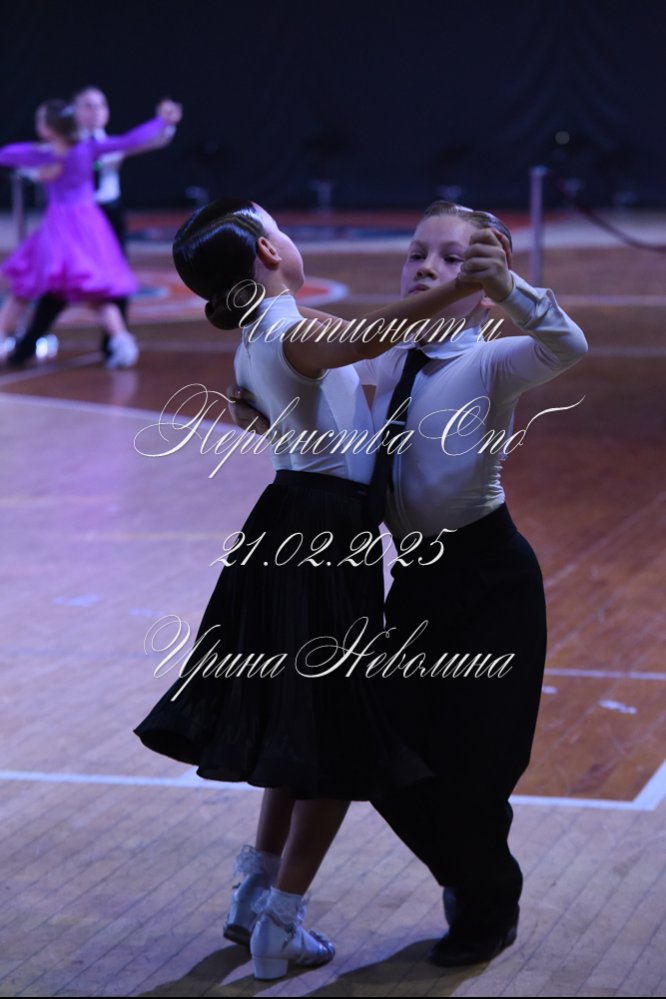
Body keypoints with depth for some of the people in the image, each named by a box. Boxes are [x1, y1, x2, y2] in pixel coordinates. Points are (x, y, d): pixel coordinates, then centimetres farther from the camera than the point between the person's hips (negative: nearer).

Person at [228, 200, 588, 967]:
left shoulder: (492, 364, -13)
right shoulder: (381, 366, 5)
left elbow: (568, 348, -33)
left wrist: (511, 289, -50)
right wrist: (274, 424, 1)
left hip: (489, 583, -6)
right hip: (416, 581, 6)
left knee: (467, 766, 0)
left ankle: (489, 912, 27)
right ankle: (471, 879, 35)